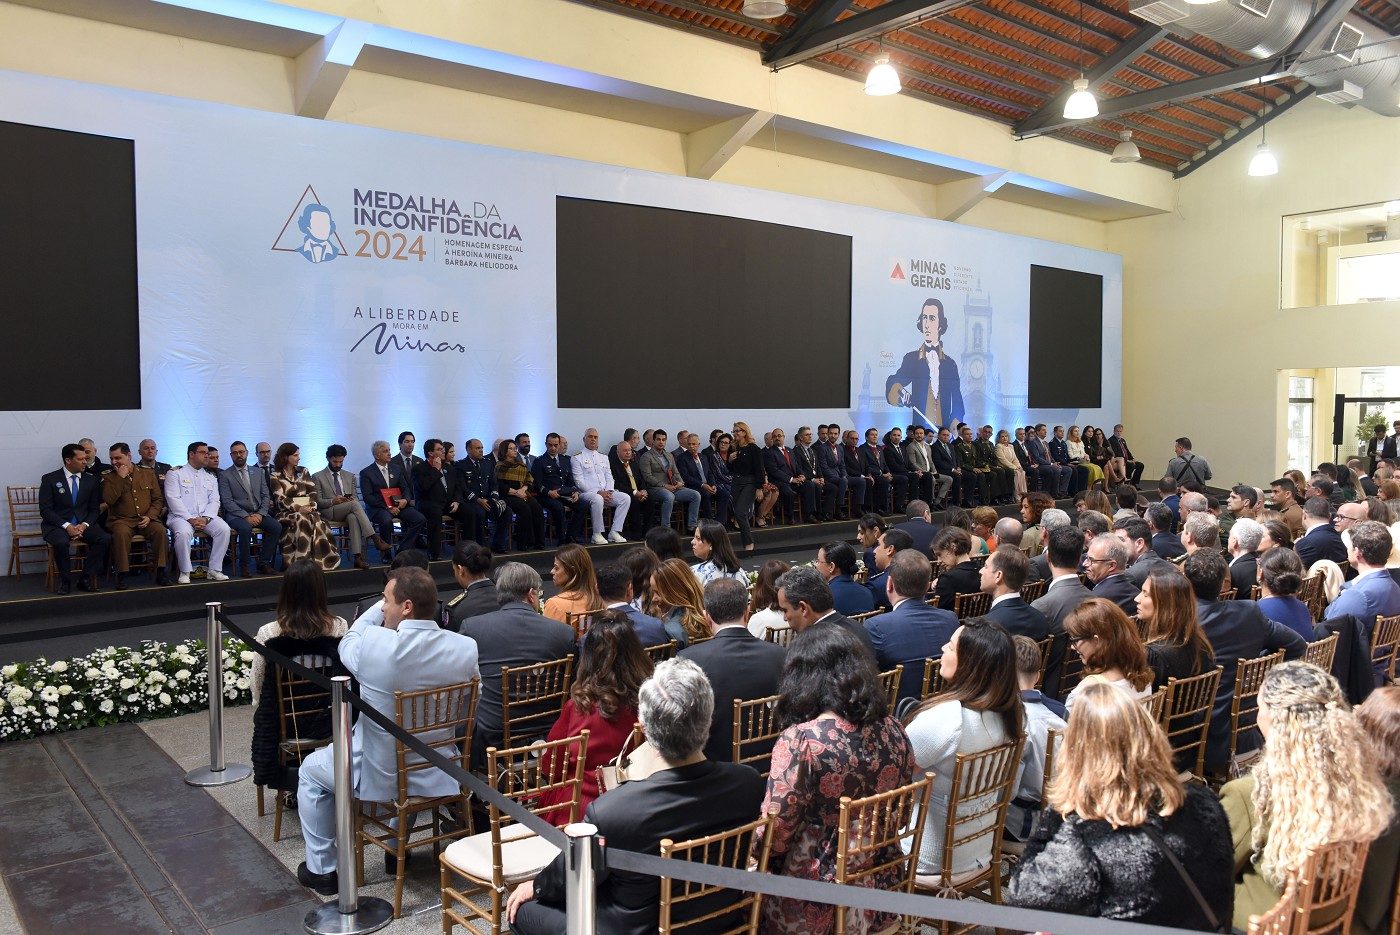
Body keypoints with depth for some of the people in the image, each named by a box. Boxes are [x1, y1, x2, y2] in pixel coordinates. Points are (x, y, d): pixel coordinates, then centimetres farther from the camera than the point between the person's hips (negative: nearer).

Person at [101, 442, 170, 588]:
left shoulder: (148, 473, 14)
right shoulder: (109, 477, 10)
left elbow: (158, 499, 13)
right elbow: (109, 499, -8)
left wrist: (149, 517, -4)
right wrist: (121, 478, -9)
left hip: (146, 520, 1)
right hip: (122, 520, -1)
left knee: (160, 530, -30)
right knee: (121, 533, -35)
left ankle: (161, 571, -21)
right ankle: (122, 575, -28)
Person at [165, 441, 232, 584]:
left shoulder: (210, 477, 20)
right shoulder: (175, 473, 5)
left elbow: (214, 501, 10)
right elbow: (173, 499, -6)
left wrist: (205, 518, -11)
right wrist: (190, 519, -16)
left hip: (205, 517, 4)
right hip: (181, 516, -4)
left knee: (224, 529, -25)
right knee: (183, 532, -36)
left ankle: (214, 569, -18)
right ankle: (185, 572, -20)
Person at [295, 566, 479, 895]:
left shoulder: (374, 643, -26)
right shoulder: (466, 648, -16)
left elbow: (346, 646, 1)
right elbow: (471, 716, -1)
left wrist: (375, 609, 9)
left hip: (379, 777, -3)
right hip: (438, 777, 4)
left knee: (311, 770, 26)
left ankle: (322, 869, 33)